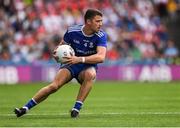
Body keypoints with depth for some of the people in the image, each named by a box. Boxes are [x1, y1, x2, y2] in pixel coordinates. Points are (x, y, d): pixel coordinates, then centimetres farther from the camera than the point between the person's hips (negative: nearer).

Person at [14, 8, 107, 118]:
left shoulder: (101, 36, -16)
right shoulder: (72, 31, -11)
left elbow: (101, 57, -30)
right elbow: (62, 45, 9)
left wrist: (79, 59, -40)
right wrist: (57, 53, -15)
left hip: (88, 67, -1)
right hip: (71, 65, 1)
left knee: (90, 74, -37)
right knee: (54, 86, -22)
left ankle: (77, 108, -28)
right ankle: (25, 108, -10)